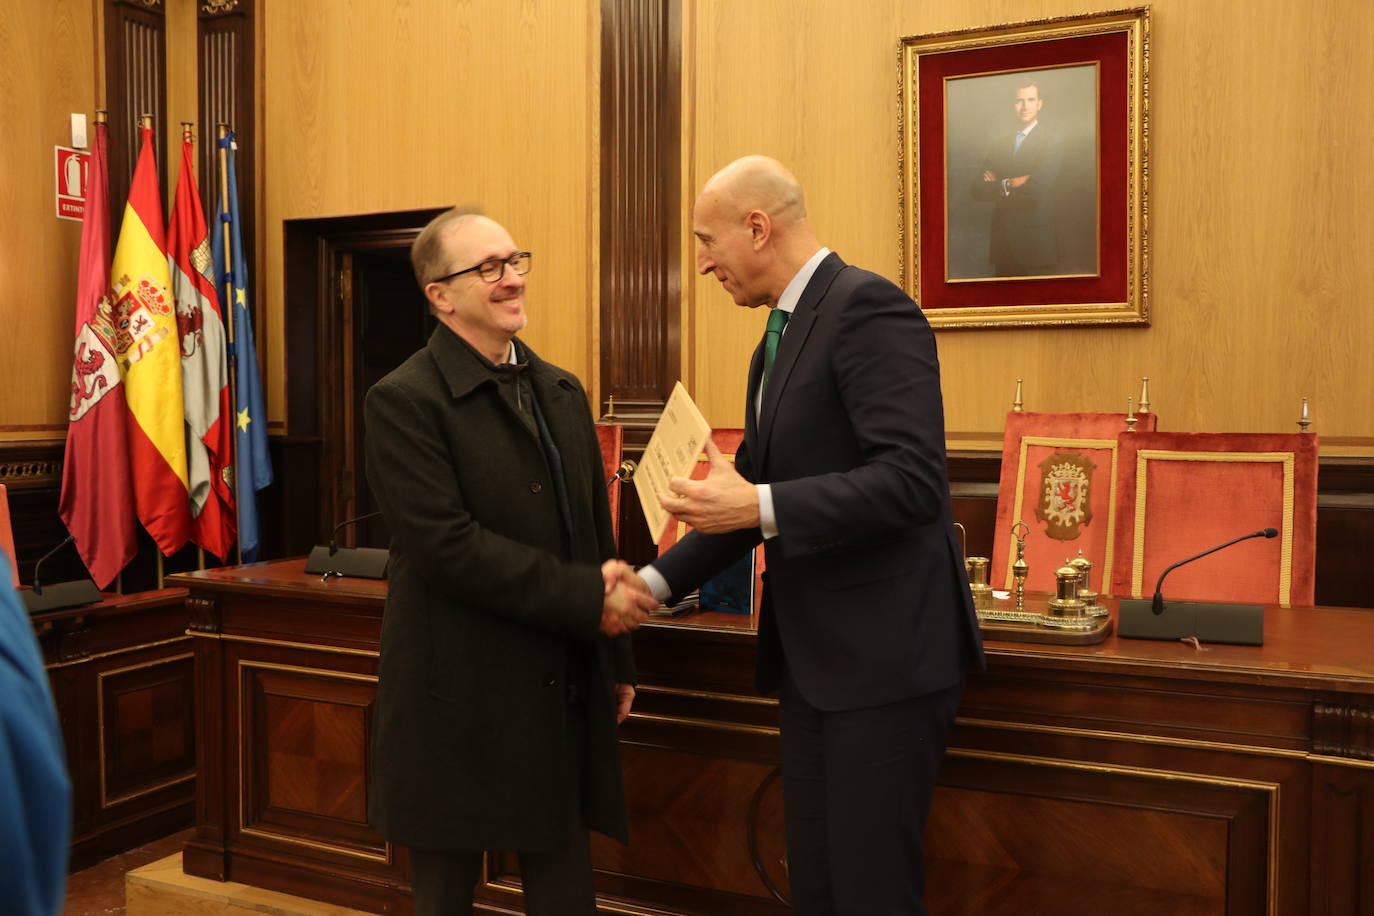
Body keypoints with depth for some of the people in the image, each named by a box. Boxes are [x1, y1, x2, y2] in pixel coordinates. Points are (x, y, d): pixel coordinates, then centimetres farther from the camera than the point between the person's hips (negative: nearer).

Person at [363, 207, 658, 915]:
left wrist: (616, 660, 14)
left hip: (565, 696, 6)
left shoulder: (563, 392, 10)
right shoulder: (404, 401, -11)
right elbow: (447, 545, -21)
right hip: (460, 703, -6)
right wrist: (586, 597, -20)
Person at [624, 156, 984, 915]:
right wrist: (654, 583, 11)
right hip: (811, 655, 9)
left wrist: (761, 508, -24)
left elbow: (914, 480, -24)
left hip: (882, 652, -9)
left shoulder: (867, 307, -15)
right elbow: (752, 492, 18)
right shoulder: (779, 340, 15)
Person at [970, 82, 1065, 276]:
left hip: (1034, 243, -5)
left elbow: (1035, 192, -17)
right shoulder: (1001, 142, 11)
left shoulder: (1052, 141, -5)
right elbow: (978, 189, 2)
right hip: (1002, 242, 5)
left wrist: (998, 187, -5)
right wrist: (1008, 184, -13)